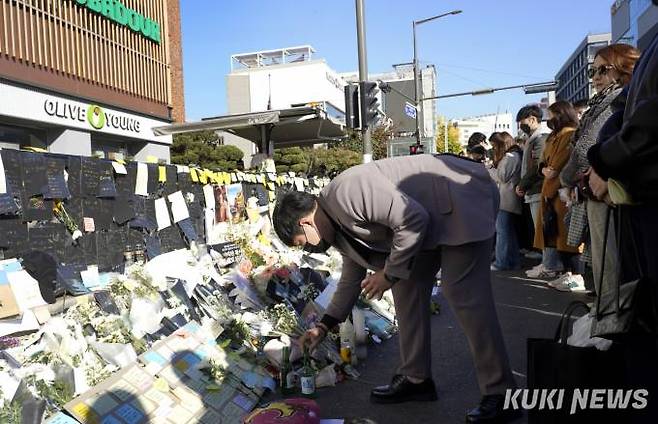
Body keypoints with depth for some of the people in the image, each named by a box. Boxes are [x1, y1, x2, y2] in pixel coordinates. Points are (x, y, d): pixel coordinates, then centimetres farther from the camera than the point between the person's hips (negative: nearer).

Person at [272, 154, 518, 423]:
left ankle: (499, 396, -3)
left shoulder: (346, 192, -25)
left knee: (464, 297, -14)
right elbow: (353, 276, 19)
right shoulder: (339, 223, 7)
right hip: (431, 222, 10)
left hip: (463, 199, -10)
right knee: (406, 287, 8)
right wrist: (324, 326, 20)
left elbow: (413, 220, -27)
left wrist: (390, 273, -16)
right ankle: (416, 378, 18)